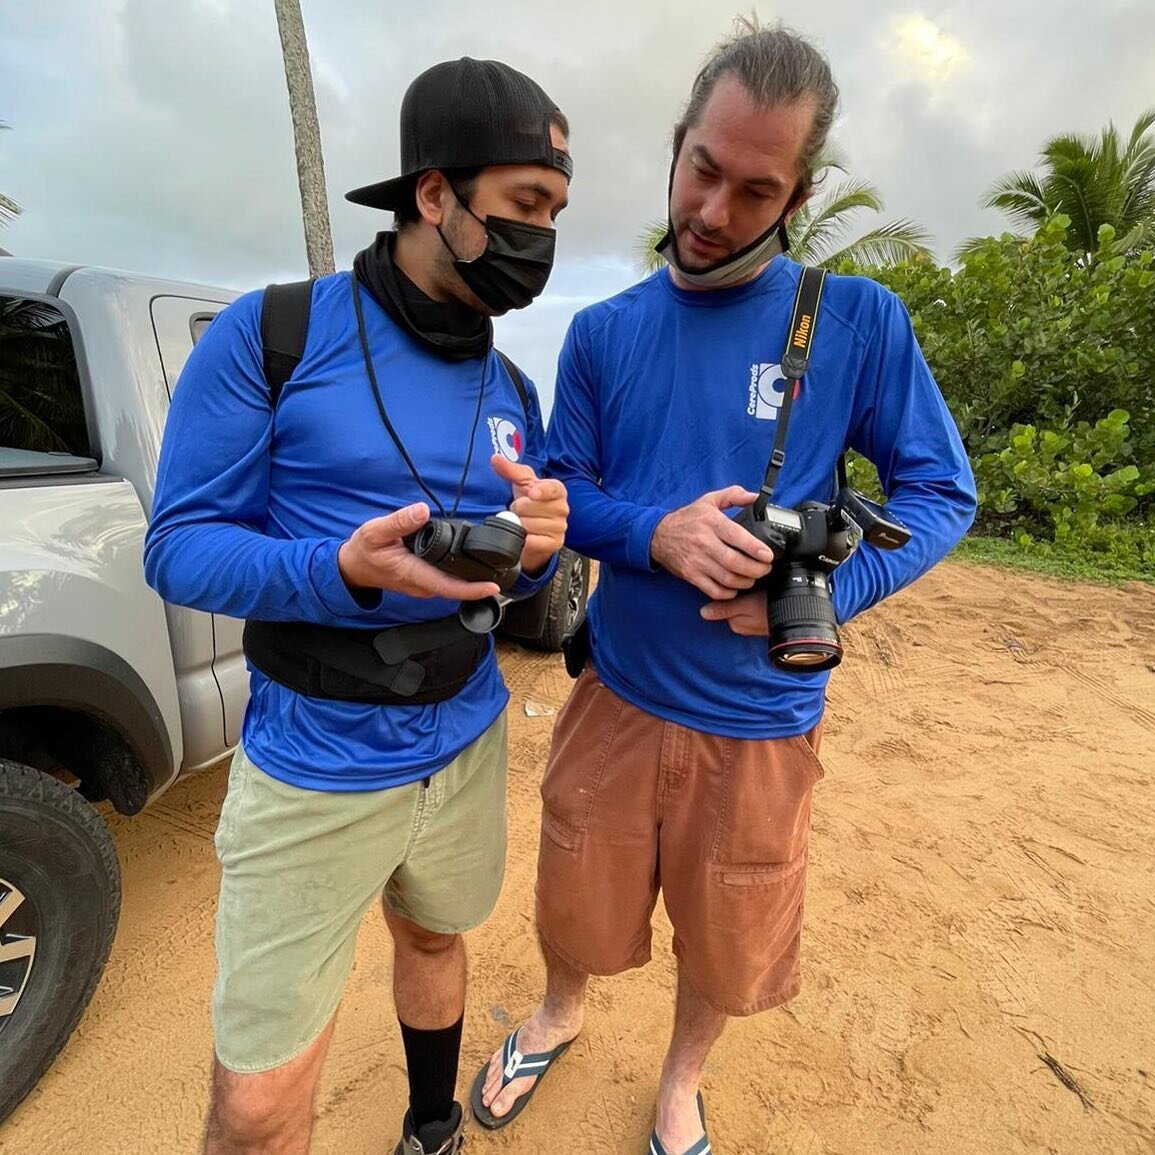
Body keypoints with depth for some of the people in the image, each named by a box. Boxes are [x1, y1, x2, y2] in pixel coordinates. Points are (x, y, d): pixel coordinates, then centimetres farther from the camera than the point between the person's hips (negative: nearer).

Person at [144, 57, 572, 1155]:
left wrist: (535, 547, -16)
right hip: (314, 767, -4)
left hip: (467, 744, 5)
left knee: (433, 940, 27)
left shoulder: (512, 391, 4)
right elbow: (179, 547, -12)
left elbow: (518, 577, 9)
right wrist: (345, 569, -30)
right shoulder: (270, 335, -11)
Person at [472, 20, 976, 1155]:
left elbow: (940, 493, -3)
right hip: (615, 695, 2)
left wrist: (825, 594, -19)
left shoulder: (859, 321, -7)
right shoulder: (603, 332, -1)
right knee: (575, 911, 21)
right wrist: (656, 533, -20)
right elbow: (562, 491, 1)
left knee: (728, 949, 20)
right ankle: (557, 1016, 58)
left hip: (759, 721, -1)